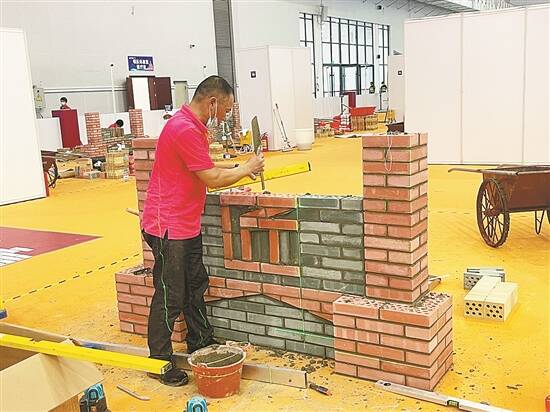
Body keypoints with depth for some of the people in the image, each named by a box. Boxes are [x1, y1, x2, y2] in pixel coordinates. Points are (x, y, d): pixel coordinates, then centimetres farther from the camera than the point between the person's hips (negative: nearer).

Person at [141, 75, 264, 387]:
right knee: (170, 297, 0)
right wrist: (246, 169, -5)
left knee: (196, 285, 21)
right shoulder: (185, 130, -22)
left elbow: (205, 169, 22)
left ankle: (201, 343, 37)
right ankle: (159, 362, 15)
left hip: (187, 225, 11)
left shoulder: (193, 127, 12)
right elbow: (212, 180, -20)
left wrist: (238, 168, 12)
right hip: (169, 227, -11)